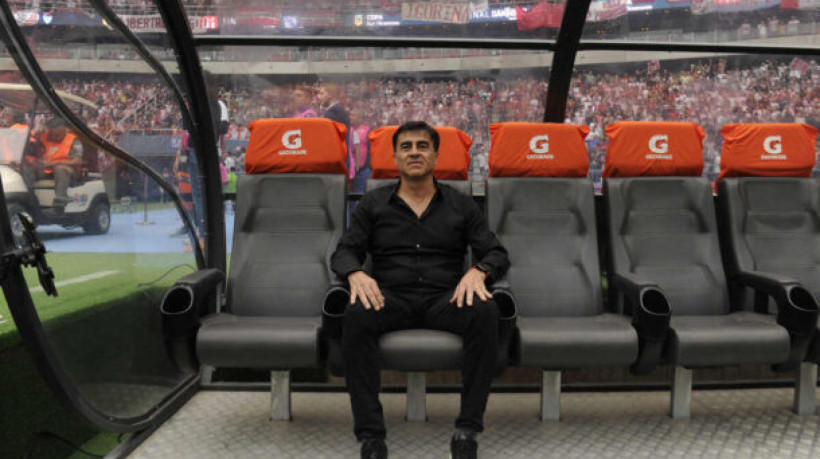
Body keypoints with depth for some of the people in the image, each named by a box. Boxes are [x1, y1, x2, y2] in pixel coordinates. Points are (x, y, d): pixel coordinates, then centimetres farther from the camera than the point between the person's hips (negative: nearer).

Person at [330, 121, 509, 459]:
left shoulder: (461, 206, 15)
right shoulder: (373, 204, 15)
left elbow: (497, 254, 9)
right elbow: (344, 252, 8)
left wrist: (478, 272, -16)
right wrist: (356, 274, -17)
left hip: (445, 298, 1)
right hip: (391, 298, 0)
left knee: (486, 311, -32)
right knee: (357, 315, -34)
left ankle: (468, 428, -24)